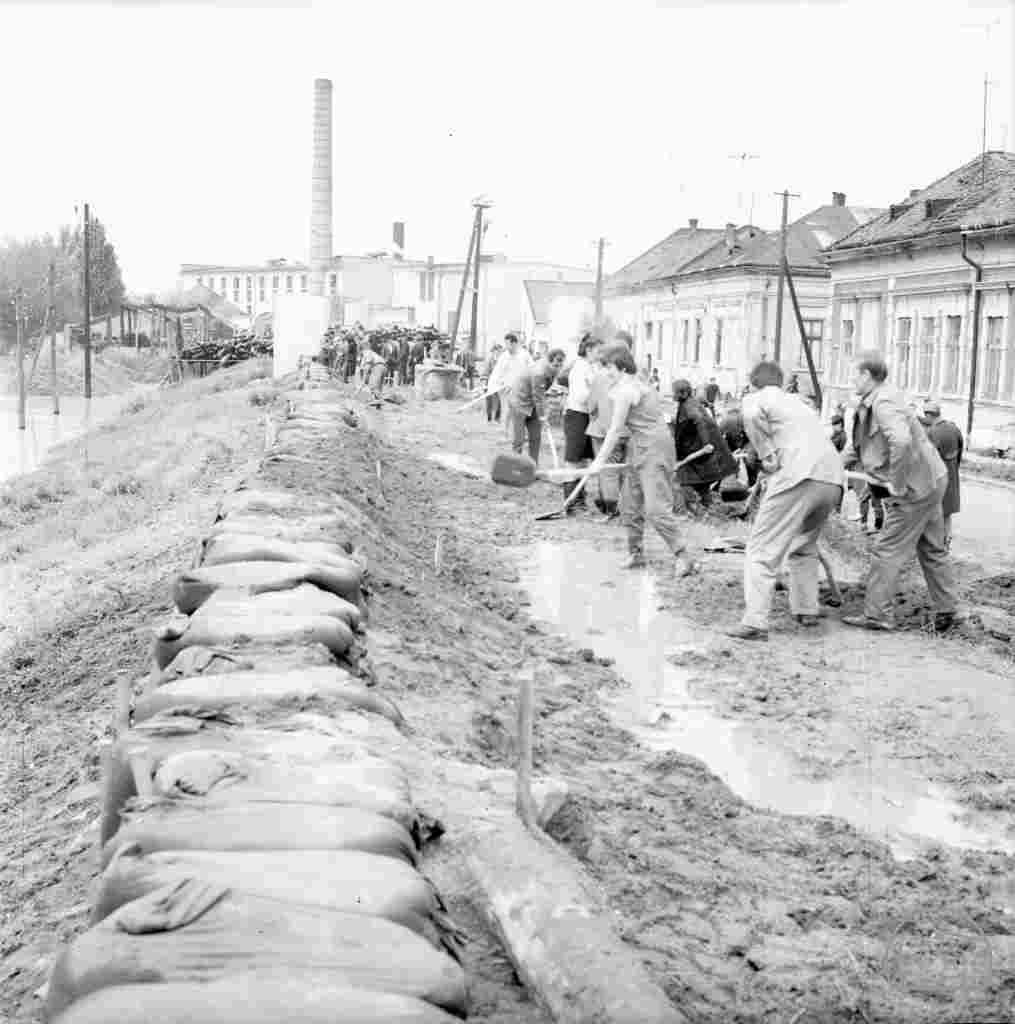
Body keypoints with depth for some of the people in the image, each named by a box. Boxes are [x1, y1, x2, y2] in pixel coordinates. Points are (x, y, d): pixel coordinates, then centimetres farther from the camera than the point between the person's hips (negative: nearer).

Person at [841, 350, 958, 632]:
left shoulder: (883, 403, -22)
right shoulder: (870, 403, 11)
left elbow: (902, 442, -38)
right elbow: (858, 446, 21)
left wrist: (896, 485, -29)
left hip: (915, 488, -10)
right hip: (930, 481, 10)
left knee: (887, 551, -4)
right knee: (931, 550, 17)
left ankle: (877, 615, 2)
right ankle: (946, 611, 26)